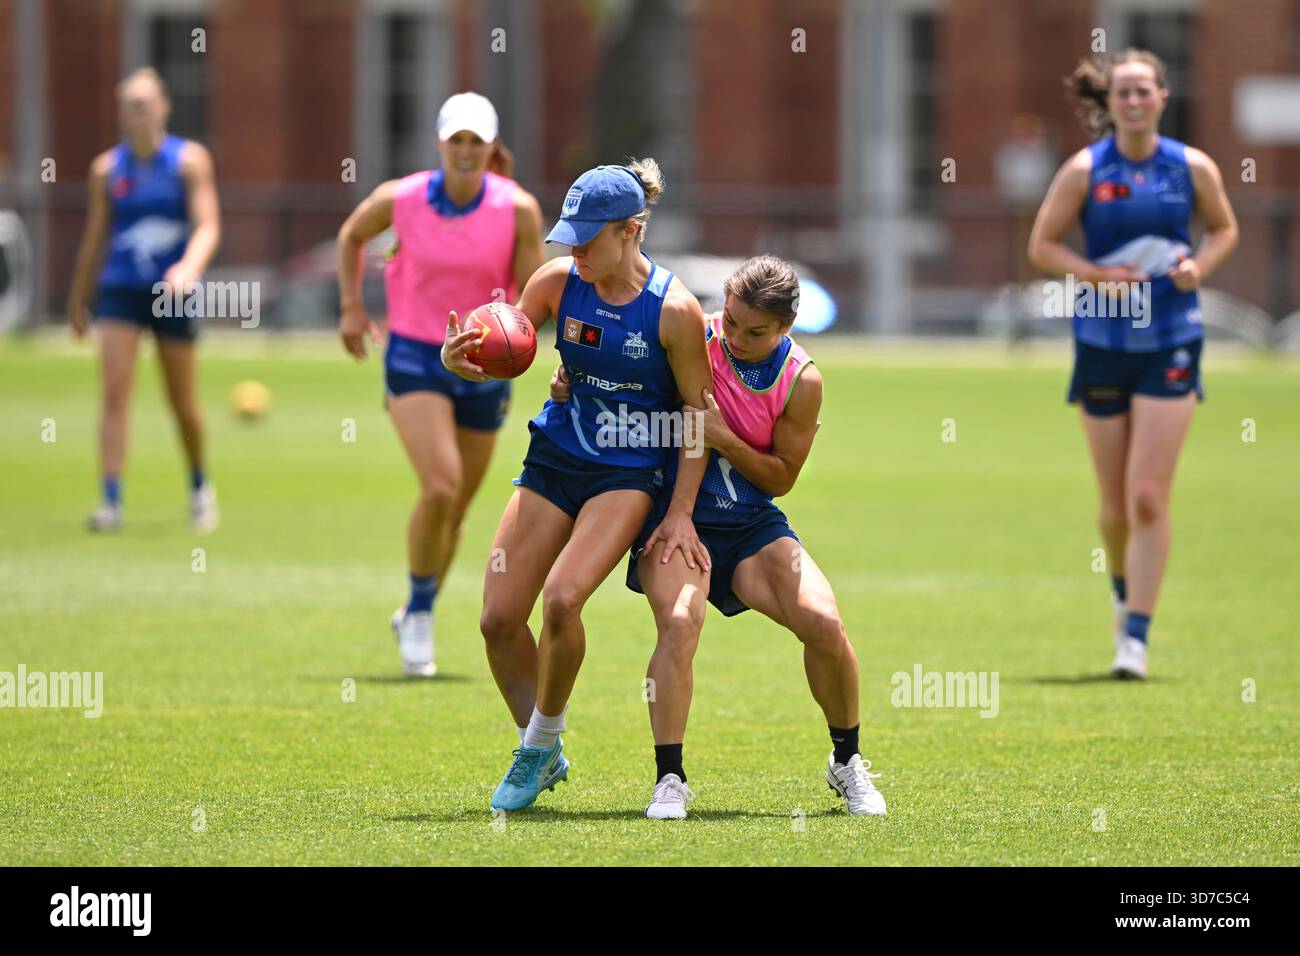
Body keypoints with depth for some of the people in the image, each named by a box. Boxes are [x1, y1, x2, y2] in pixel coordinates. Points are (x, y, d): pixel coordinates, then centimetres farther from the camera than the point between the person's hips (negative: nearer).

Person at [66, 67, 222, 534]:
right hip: (119, 290, 1)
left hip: (173, 292, -1)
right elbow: (94, 238, 14)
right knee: (113, 392, -14)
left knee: (183, 404, 7)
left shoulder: (189, 160, -2)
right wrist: (78, 300, 17)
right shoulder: (107, 169, 5)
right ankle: (111, 502, -17)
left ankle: (200, 486, 32)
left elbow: (207, 227, -11)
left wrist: (189, 267, -30)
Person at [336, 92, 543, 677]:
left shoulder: (518, 209, -10)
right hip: (414, 358, -2)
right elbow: (351, 235, 12)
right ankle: (419, 612, -1)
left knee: (456, 508, 10)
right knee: (440, 487, -21)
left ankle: (416, 618, 33)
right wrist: (351, 308, 7)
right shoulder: (400, 199, -9)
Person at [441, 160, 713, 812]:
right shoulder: (558, 282, -5)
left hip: (629, 473, -4)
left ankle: (542, 744, -2)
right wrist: (461, 361, -24)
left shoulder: (674, 310, -15)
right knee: (499, 618, -4)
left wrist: (680, 514, -9)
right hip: (554, 460, 4)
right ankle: (541, 753, 18)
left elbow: (699, 414, -7)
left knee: (561, 600, -25)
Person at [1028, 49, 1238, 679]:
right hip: (1103, 344, 1)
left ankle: (1136, 639, -9)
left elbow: (1224, 229, 15)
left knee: (1148, 496, -12)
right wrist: (1097, 274, -15)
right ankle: (1124, 589, 40)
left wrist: (1201, 266, -6)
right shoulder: (1084, 170, -3)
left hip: (1171, 344, -1)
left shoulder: (1193, 168, -1)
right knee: (1116, 503, 9)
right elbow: (1041, 245, 0)